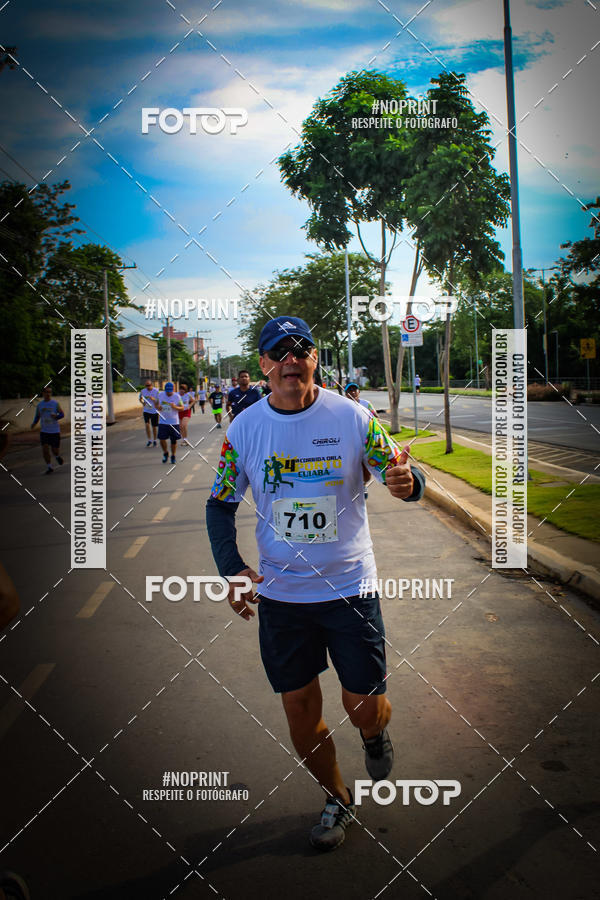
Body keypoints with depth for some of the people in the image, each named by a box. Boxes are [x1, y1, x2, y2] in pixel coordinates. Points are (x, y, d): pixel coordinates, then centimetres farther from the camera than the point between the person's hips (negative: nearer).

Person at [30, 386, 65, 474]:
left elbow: (62, 414, 0)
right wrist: (34, 423, -5)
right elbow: (37, 416, 15)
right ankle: (49, 468, 4)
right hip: (44, 431, 2)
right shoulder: (39, 405, 4)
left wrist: (56, 416, -22)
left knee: (55, 450, 2)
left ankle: (57, 456, 39)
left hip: (55, 431, -2)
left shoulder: (55, 403, -3)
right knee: (45, 450, -8)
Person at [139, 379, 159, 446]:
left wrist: (154, 399, -29)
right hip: (146, 411, 1)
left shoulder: (156, 391, -8)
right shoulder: (142, 391, -1)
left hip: (154, 411, -1)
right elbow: (140, 399, 13)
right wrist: (142, 402, -10)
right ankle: (149, 440, -2)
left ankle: (154, 440, 26)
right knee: (147, 424, -16)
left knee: (154, 427, 7)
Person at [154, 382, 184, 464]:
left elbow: (182, 408, -1)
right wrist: (157, 407, -10)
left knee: (174, 440, 4)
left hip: (174, 422, -1)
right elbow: (156, 403, 13)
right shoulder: (160, 394, -1)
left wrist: (175, 407, -20)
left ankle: (173, 456, 24)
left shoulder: (177, 396, -6)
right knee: (162, 439, -7)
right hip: (163, 422, 1)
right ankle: (165, 453, 20)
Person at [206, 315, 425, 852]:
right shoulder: (243, 429, -4)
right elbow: (220, 504, 4)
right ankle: (338, 800, 38)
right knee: (300, 708, 10)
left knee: (364, 704, 2)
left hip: (349, 586, -1)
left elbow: (401, 475, -4)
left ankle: (376, 734, 42)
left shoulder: (353, 417, -8)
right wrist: (232, 567, -11)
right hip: (279, 593, 2)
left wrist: (406, 481, -29)